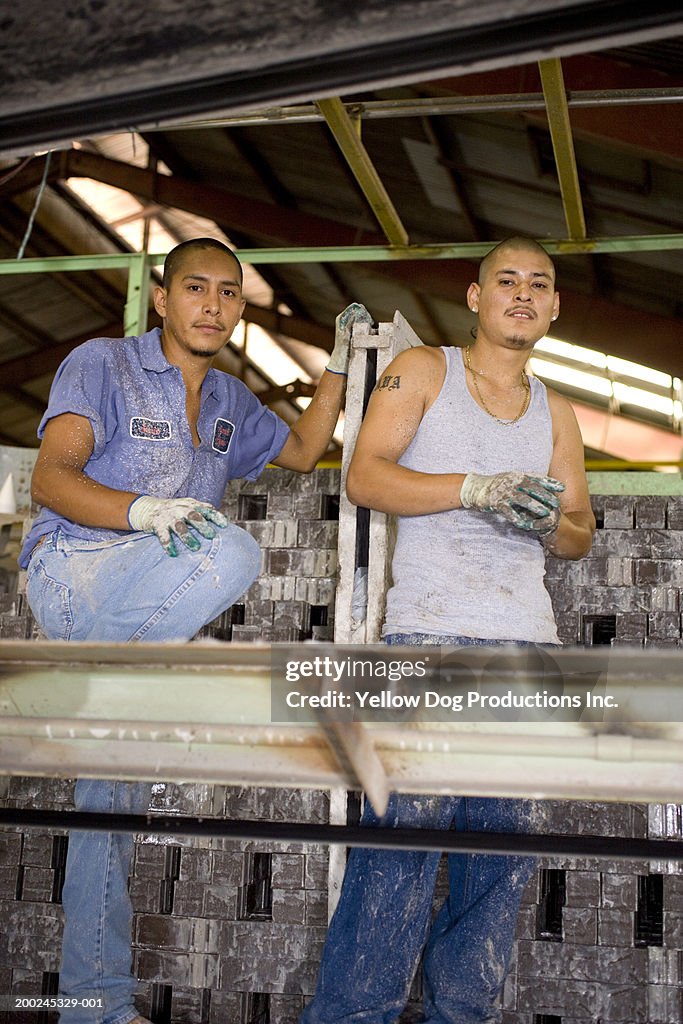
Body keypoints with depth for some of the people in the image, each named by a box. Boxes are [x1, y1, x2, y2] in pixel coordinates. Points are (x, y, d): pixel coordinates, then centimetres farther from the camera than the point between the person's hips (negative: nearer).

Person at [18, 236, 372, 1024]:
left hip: (144, 619, 6)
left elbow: (303, 451, 34)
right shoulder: (103, 364, -1)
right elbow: (50, 478, -12)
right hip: (72, 575, -6)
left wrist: (341, 365, 22)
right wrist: (143, 511, -30)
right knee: (232, 552, -33)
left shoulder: (230, 402, 19)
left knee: (118, 801, 5)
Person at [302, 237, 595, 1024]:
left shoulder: (556, 413, 21)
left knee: (504, 837, 1)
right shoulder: (422, 371, 8)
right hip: (429, 633, -5)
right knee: (404, 826, -12)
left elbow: (580, 536, 21)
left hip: (528, 642, 5)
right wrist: (474, 489, -16)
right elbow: (365, 477, -3)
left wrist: (550, 519, -4)